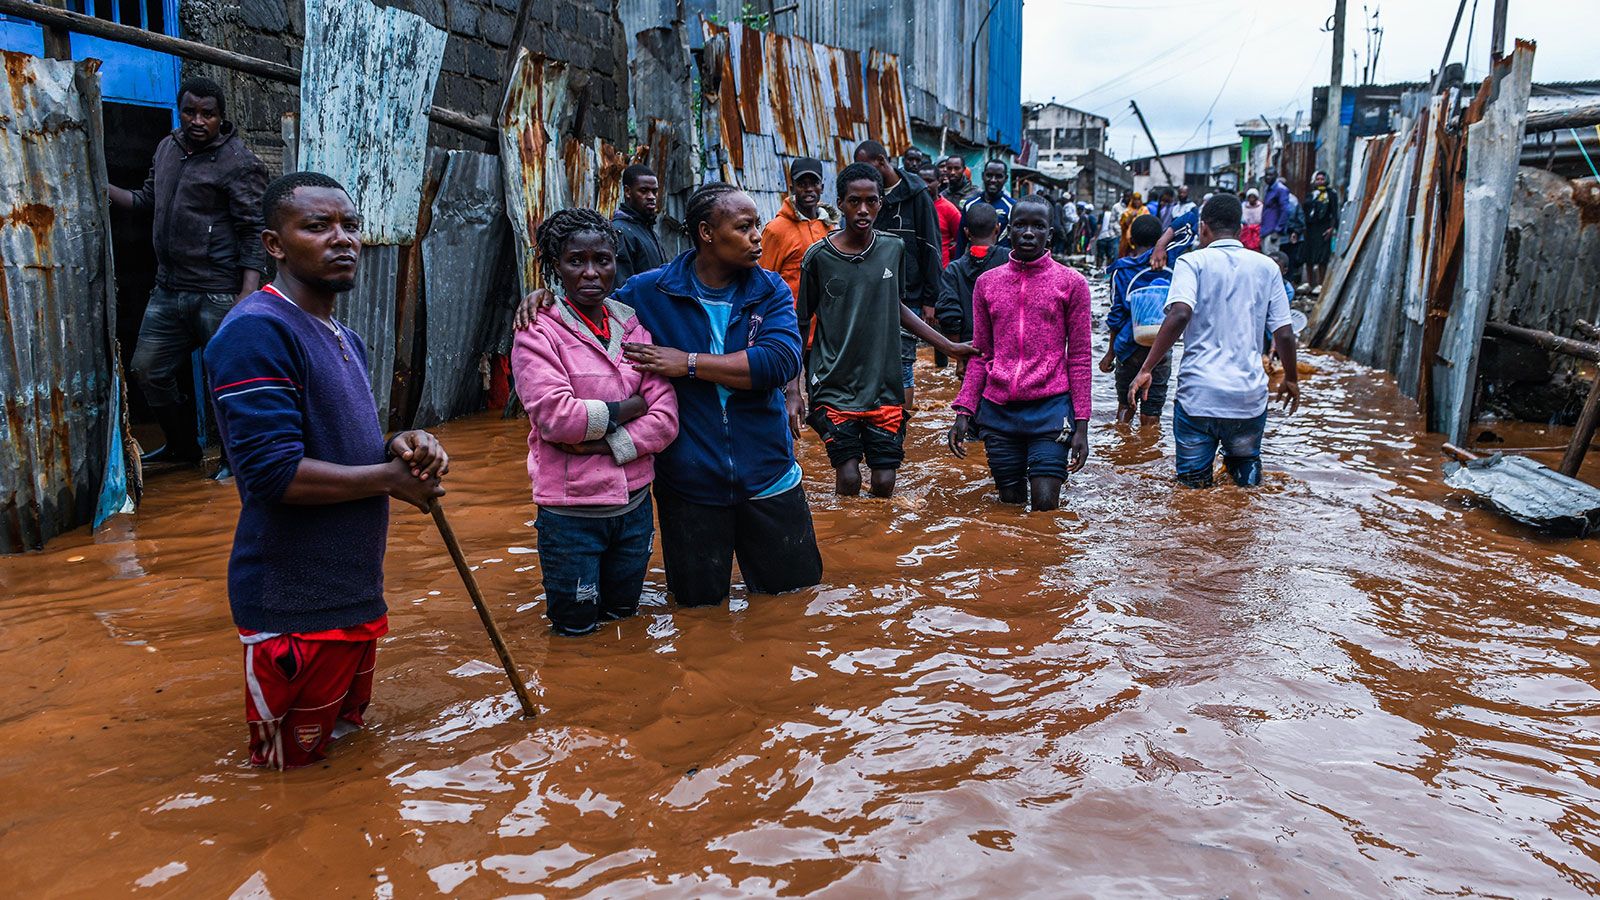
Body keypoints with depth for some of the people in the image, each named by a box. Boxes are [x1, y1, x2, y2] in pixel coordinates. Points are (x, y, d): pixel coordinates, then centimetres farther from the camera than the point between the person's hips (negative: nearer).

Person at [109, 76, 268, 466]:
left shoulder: (239, 163, -10)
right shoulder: (167, 148, 13)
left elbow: (254, 232, -14)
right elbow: (148, 200, 24)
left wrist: (247, 296, -22)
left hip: (218, 296, -8)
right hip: (168, 289, 8)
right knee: (146, 370, 14)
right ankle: (183, 446, 32)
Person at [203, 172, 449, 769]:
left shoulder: (345, 339, 11)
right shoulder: (256, 330, -20)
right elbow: (273, 472, -28)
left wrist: (400, 447, -2)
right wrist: (390, 478, -16)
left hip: (356, 589, 10)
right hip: (295, 607, -9)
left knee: (348, 736, 26)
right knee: (295, 768, 6)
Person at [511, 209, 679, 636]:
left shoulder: (636, 328, 3)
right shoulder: (537, 334, -9)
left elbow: (665, 419, -5)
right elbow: (556, 416, -23)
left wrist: (605, 445, -17)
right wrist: (625, 410, -11)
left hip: (634, 502, 5)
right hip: (571, 510, -4)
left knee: (623, 610, 21)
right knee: (575, 626, 10)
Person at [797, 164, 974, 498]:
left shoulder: (893, 249, 3)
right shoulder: (818, 256, -5)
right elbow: (801, 326, 2)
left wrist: (949, 346, 18)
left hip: (883, 387, 3)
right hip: (834, 387, -2)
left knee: (884, 483, 0)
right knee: (848, 479, -9)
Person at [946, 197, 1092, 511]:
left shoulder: (1071, 283, 1)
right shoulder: (987, 282, 8)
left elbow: (1079, 358, 2)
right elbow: (980, 355, 11)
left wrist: (1082, 424, -3)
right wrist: (964, 412, 3)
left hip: (1051, 406, -2)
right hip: (997, 410, 3)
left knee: (1045, 506, -9)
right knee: (1011, 504, 9)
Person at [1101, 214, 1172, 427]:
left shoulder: (1121, 270, -4)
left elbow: (1117, 316, -2)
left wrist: (1111, 353, 5)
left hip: (1130, 348, 0)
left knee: (1125, 405, 17)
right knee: (1151, 416, 4)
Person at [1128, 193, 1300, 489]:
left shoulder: (1193, 262, -1)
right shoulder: (1266, 267, 9)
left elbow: (1180, 315, -18)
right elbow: (1284, 334, 8)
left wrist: (1146, 370, -16)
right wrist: (1291, 380, 23)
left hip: (1198, 394, -2)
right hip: (1250, 395, 3)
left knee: (1193, 483, 7)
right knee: (1245, 463, 22)